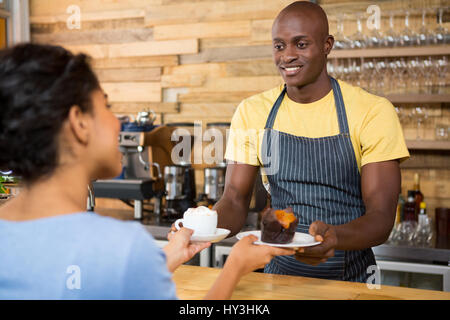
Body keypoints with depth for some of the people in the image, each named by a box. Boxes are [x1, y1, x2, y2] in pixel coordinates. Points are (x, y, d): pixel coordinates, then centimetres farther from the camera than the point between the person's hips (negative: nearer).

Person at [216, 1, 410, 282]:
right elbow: (235, 201, 1)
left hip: (350, 277, 0)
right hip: (279, 273, 1)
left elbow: (382, 217, -11)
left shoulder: (373, 112, -8)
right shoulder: (251, 112, 1)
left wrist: (334, 237, -31)